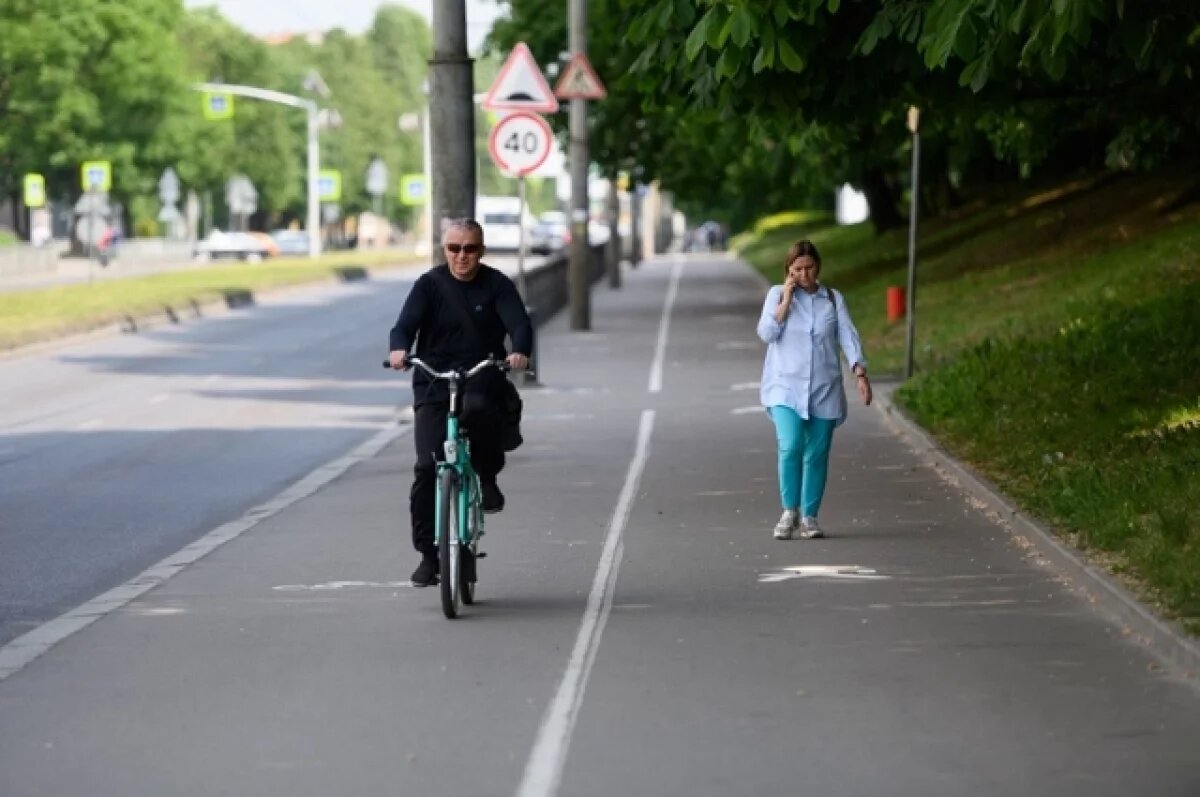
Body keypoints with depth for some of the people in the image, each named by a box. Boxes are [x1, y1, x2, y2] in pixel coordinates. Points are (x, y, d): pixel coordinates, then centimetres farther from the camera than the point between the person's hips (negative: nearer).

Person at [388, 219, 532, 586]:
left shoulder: (497, 285, 1)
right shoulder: (430, 284, 2)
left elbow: (519, 323, -12)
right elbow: (406, 323, -11)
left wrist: (520, 351, -36)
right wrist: (399, 348, -35)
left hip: (482, 380, -1)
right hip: (433, 383, 1)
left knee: (477, 409, -37)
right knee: (427, 467, -11)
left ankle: (487, 477, -9)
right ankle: (428, 554, -2)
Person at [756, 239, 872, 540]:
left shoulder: (833, 299, 8)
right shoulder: (777, 294, 5)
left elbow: (848, 336, 0)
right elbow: (766, 333, -6)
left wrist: (860, 372, -13)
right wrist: (786, 299, -11)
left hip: (824, 390, 2)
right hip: (785, 387, -2)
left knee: (817, 454, 3)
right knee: (790, 446, -19)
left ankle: (809, 517, 14)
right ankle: (790, 511, -3)